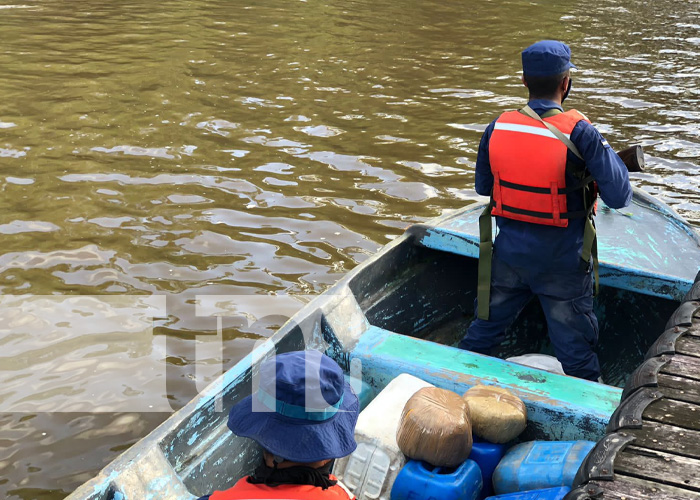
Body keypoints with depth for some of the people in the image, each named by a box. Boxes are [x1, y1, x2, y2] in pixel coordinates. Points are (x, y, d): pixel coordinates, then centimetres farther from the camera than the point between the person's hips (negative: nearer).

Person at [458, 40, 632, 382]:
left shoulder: (497, 128, -7)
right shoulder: (579, 133, -20)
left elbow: (482, 187, 7)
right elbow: (619, 197, -17)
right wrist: (607, 153, 0)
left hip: (509, 252, 4)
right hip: (563, 262, -3)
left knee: (484, 330, 23)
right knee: (575, 350, 12)